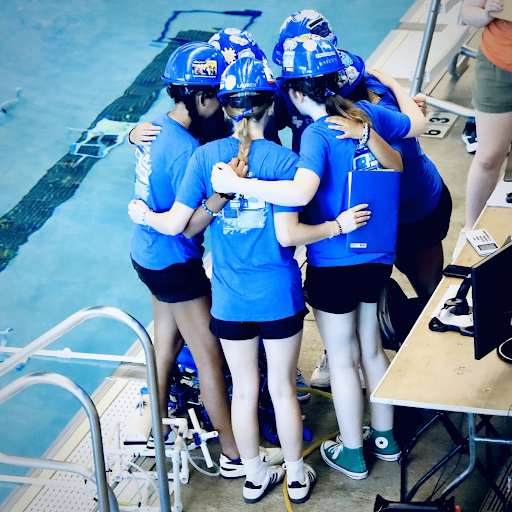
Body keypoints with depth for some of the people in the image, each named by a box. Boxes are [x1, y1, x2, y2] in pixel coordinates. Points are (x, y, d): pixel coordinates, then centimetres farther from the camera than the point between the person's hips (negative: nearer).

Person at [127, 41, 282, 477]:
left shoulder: (155, 126, -1)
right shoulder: (187, 151, -28)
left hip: (148, 252, 9)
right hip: (176, 264, -9)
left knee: (167, 340, 24)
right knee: (209, 354, 1)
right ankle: (235, 455, 12)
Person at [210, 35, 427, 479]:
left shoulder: (318, 135, -22)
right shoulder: (367, 114, -2)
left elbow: (300, 193, -39)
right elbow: (418, 124, 18)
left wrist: (236, 184, -33)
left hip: (334, 266, -7)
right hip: (377, 258, 7)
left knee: (342, 360, 10)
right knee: (371, 348, 23)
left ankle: (352, 455, 25)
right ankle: (385, 438, 38)